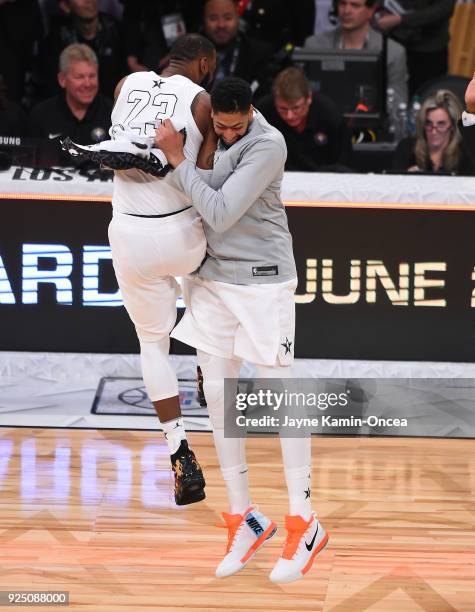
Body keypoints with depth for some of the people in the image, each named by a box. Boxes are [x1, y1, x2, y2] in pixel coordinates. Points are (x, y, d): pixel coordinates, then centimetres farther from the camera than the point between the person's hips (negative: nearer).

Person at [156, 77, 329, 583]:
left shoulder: (268, 145, -19)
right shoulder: (203, 128, 1)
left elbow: (221, 213, -23)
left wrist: (176, 158, -21)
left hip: (261, 279, -6)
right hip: (212, 276, 6)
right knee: (216, 392, 4)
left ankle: (303, 523, 4)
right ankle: (244, 517, 14)